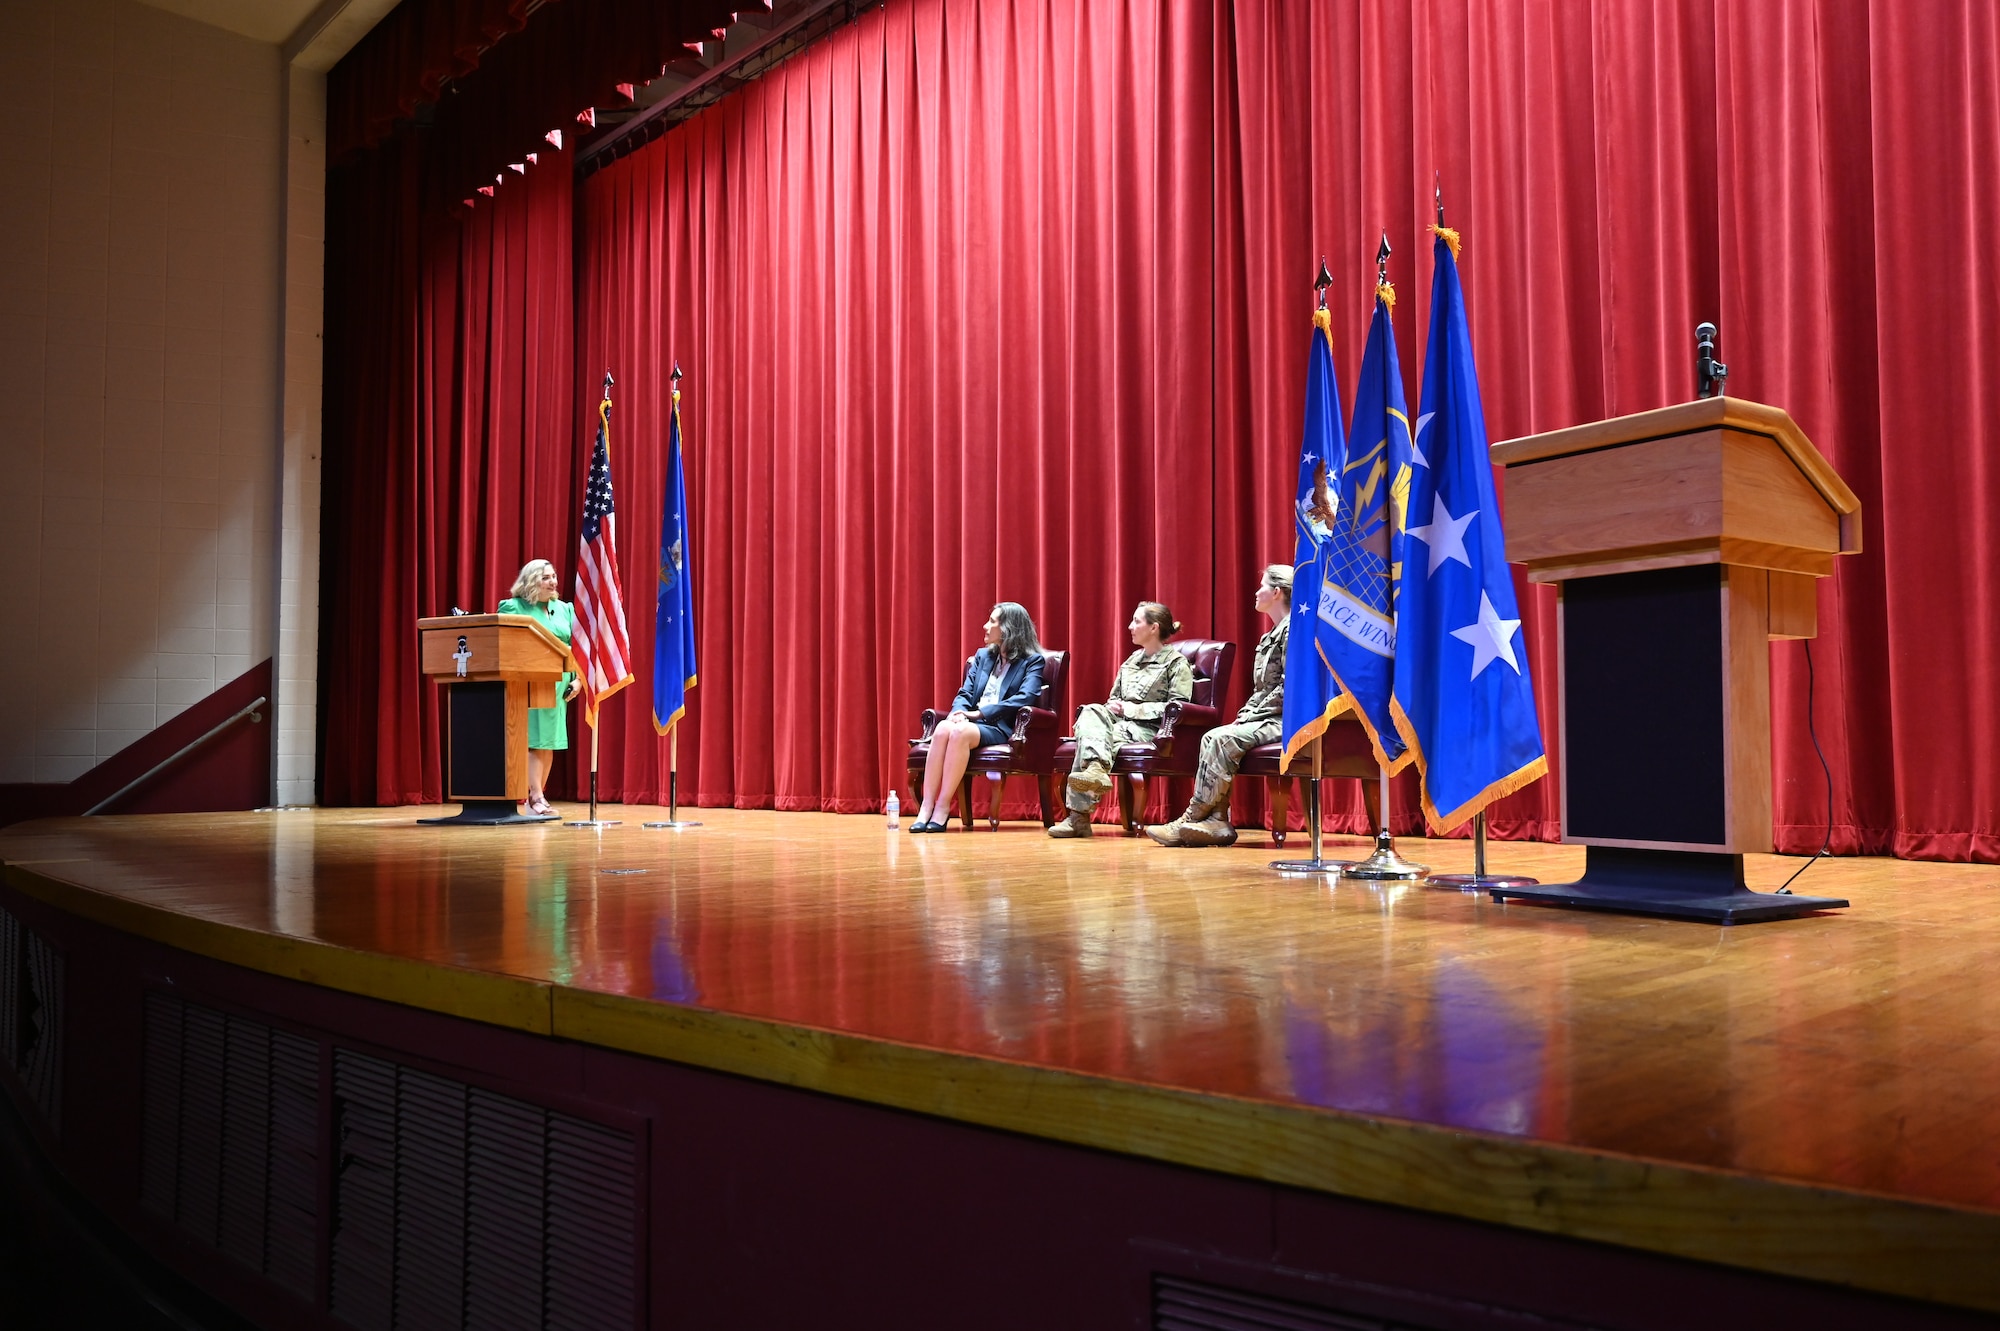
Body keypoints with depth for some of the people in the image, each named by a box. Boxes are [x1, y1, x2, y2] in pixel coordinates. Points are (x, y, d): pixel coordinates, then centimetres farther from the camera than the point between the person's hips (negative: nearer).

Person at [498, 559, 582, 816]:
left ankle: (537, 797, 14)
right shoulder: (513, 607, 0)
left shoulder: (564, 609, 15)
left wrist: (577, 679, 3)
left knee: (550, 742, 6)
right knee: (534, 741, -8)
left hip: (558, 686, 5)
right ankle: (536, 797, -7)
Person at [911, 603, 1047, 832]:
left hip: (1001, 729, -5)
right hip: (972, 723, 5)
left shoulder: (1032, 661, 4)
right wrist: (958, 712, -9)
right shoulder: (982, 656, 22)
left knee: (959, 732, -36)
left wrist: (979, 713, -17)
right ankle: (926, 807, -34)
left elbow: (1025, 697, -12)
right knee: (942, 729, -31)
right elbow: (965, 693, 17)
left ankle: (943, 807, -32)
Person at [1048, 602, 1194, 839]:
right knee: (1091, 711, -27)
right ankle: (1097, 768, -45)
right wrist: (1112, 706, 2)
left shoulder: (1176, 663, 2)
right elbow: (1113, 699, 28)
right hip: (1118, 722, 6)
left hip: (1147, 730, -6)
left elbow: (1176, 707, -10)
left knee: (1088, 736, -28)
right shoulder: (1131, 660, 24)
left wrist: (1130, 709, -12)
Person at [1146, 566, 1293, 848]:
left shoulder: (1293, 628, -9)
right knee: (1212, 738, -8)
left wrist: (1253, 715, -15)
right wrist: (1244, 714, 3)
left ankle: (1192, 819, -17)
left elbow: (1289, 687, -17)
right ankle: (1218, 821, -18)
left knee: (1223, 739, -23)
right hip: (1267, 718, 9)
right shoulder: (1272, 635, 21)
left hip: (1283, 719, -9)